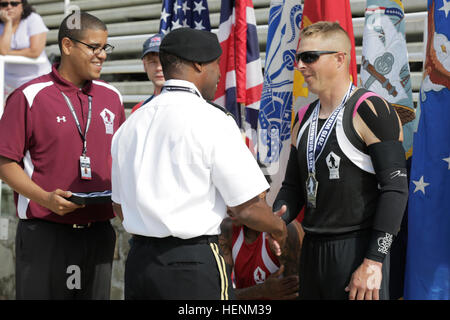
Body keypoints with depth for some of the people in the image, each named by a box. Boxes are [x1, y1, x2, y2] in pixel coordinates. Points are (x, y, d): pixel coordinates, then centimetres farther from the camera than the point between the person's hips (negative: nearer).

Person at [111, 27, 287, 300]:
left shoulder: (130, 124, 8)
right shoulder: (212, 121, -11)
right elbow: (247, 207, -11)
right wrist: (279, 229, 9)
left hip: (138, 260, 7)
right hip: (194, 265, -7)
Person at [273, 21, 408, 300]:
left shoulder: (370, 111, -10)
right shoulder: (304, 119, 14)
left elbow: (395, 188, -15)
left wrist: (373, 262, -19)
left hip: (357, 250, -7)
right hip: (312, 250, 7)